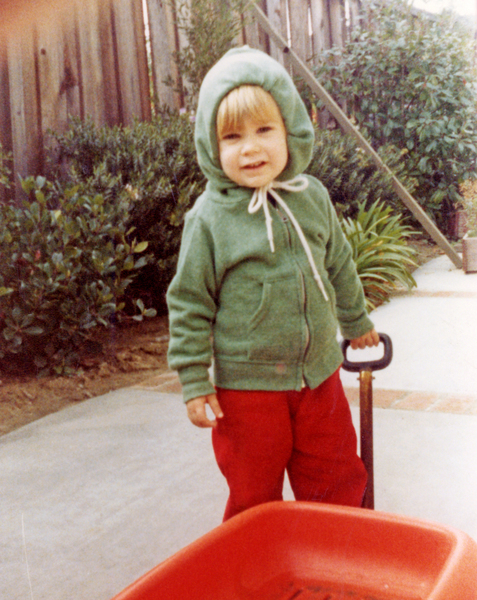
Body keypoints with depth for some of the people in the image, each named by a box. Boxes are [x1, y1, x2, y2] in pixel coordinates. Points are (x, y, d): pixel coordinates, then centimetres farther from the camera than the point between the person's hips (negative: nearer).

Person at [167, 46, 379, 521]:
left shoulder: (313, 197, 0)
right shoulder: (208, 217, -13)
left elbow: (339, 266, 15)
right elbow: (189, 304, -8)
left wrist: (356, 322, 26)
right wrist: (194, 383, -9)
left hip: (319, 375, 4)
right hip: (247, 386, -4)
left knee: (338, 485, 18)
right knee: (254, 502, 10)